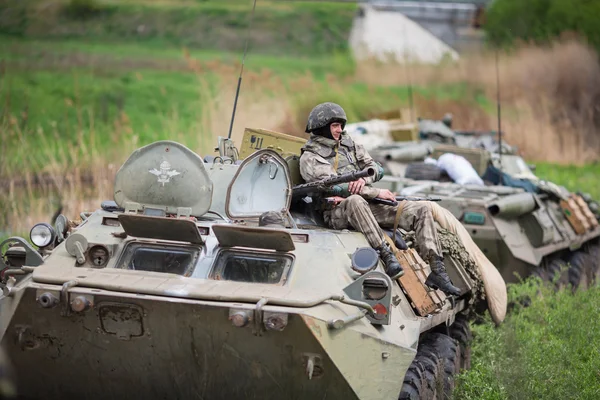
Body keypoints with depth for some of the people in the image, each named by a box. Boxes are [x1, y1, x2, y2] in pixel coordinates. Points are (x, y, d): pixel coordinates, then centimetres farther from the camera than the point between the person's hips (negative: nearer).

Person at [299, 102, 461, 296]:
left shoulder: (348, 144, 19)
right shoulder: (310, 158, -1)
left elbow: (376, 168, 14)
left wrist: (364, 178, -12)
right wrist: (377, 193, -15)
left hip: (368, 206, 7)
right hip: (339, 212, -7)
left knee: (421, 210, -8)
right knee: (355, 201, -43)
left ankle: (437, 271, -15)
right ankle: (387, 257, -44)